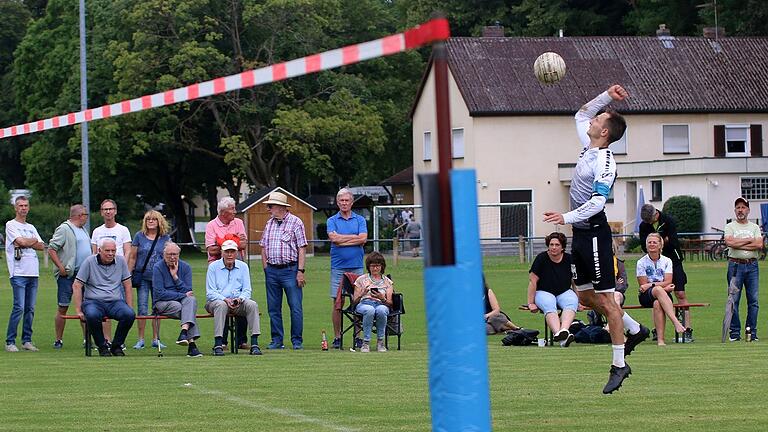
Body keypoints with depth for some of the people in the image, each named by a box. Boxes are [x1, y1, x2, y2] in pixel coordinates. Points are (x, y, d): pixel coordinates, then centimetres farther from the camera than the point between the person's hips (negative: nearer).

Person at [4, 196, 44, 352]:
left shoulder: (31, 227, 21)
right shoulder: (11, 225, 1)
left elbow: (41, 246, 10)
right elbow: (21, 242, -13)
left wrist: (26, 243, -4)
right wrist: (33, 241, 4)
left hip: (33, 273, 6)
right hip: (19, 273, -6)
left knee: (30, 309, 6)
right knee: (19, 308, -12)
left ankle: (27, 341, 11)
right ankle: (10, 342, -7)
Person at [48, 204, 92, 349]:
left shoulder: (83, 230, 19)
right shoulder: (64, 229, -8)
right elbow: (51, 249, -14)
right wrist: (61, 267, -19)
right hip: (67, 275, -8)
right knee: (63, 307, -2)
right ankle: (58, 340, 5)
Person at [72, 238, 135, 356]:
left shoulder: (121, 261, 8)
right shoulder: (90, 262, -1)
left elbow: (127, 286, 13)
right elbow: (76, 286, -2)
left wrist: (129, 308, 4)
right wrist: (78, 311, -8)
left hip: (115, 301, 3)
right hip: (94, 301, -3)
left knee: (129, 315, -28)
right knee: (92, 316, -37)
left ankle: (116, 345, -6)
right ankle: (102, 346, -13)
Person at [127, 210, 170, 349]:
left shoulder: (165, 238, 7)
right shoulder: (139, 237, 4)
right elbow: (132, 258, 6)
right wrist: (128, 275, 0)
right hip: (142, 277, -1)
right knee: (142, 309, -3)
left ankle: (155, 339, 11)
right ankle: (141, 339, 1)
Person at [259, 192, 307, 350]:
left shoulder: (295, 222, -3)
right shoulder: (269, 224, 14)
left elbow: (302, 249, -6)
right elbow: (263, 247, 18)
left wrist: (300, 271, -13)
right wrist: (266, 268, 7)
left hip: (290, 270, -5)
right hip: (272, 270, 6)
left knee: (296, 307, -5)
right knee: (273, 308, 7)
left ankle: (297, 341, 1)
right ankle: (277, 341, 13)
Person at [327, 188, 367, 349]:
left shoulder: (360, 220, 10)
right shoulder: (332, 221, 8)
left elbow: (363, 239, -5)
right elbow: (333, 238, -10)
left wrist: (342, 240, -7)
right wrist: (354, 237, -6)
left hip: (356, 266, 1)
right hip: (338, 266, 0)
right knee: (337, 302, -1)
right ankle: (337, 337, 4)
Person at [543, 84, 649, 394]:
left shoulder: (605, 162, -17)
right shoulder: (589, 148, 10)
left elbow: (598, 201, -25)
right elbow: (581, 115, 27)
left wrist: (567, 217, -33)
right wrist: (606, 96, 17)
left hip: (594, 232, -10)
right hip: (580, 232, 10)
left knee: (606, 299, -6)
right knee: (586, 297, 15)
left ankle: (619, 365, -2)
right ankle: (635, 330, 31)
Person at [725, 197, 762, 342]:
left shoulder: (755, 227, 12)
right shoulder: (730, 226, 7)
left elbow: (759, 245, -5)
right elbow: (729, 242, -14)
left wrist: (739, 244, -8)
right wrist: (749, 240, -6)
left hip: (752, 266, 2)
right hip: (735, 265, -2)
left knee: (753, 300, 0)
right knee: (733, 300, -4)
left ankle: (752, 333, 5)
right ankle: (735, 333, 0)